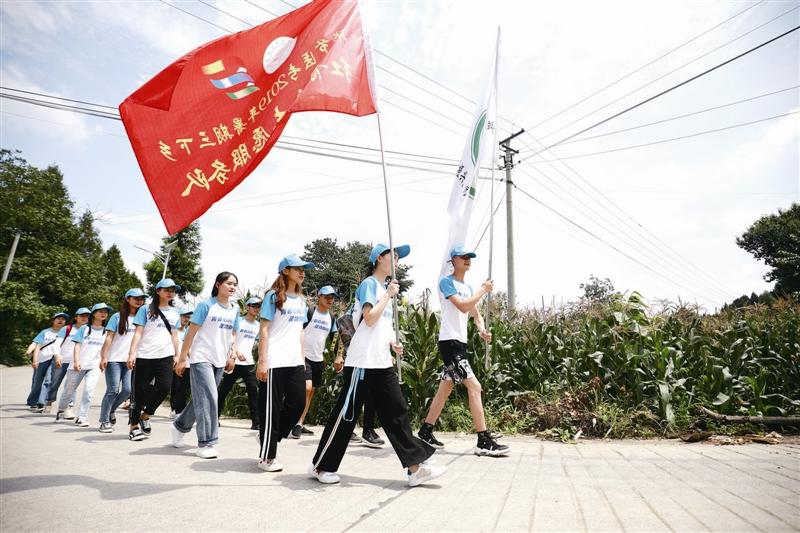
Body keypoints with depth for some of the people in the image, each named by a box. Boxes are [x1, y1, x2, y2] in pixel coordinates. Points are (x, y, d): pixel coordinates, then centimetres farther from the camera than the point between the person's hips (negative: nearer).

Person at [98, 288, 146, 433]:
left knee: (128, 389, -5)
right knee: (113, 390, -3)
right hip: (114, 359, -3)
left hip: (131, 360, 3)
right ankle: (105, 420, 10)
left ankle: (111, 410, 21)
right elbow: (109, 338, -3)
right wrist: (104, 357, -9)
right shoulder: (117, 317, 1)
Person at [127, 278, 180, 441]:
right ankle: (134, 425, 16)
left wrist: (176, 355, 16)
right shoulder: (146, 309, 3)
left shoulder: (175, 313, 16)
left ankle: (145, 416, 15)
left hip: (165, 356, 3)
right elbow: (138, 332, -3)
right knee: (140, 391, 1)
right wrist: (132, 353, -12)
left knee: (164, 387, -10)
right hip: (144, 356, -3)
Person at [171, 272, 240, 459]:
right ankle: (206, 443, -3)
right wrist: (182, 359, -8)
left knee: (201, 398, 15)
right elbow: (191, 333, -8)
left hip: (220, 361, 6)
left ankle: (179, 426, 38)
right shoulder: (206, 305, -9)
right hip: (201, 359, -6)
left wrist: (232, 355, 4)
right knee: (208, 399, -11)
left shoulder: (235, 309, 7)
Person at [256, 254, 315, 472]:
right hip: (274, 363, -7)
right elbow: (264, 330, -9)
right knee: (272, 409, 2)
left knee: (297, 403, 6)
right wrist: (262, 361, -14)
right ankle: (267, 457, 16)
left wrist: (302, 359, 16)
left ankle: (269, 439, 28)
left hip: (295, 362, 7)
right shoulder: (273, 296, -5)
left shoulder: (301, 299, 15)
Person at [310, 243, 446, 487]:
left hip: (382, 363, 9)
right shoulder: (369, 284, -8)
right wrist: (388, 295, -12)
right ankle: (320, 466, 15)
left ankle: (415, 467, 7)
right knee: (347, 414, 0)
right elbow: (370, 319, -20)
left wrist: (392, 342, 7)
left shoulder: (384, 288, 18)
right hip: (362, 362, -9)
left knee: (397, 411, 5)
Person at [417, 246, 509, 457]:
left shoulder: (467, 287, 18)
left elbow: (476, 314, 18)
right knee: (474, 387, -12)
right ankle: (484, 441, -8)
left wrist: (482, 330, -3)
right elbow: (463, 306, -21)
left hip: (460, 343, 9)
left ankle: (425, 432, 22)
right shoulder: (446, 282, -9)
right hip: (449, 342, -9)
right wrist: (483, 290, -11)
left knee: (445, 390, 12)